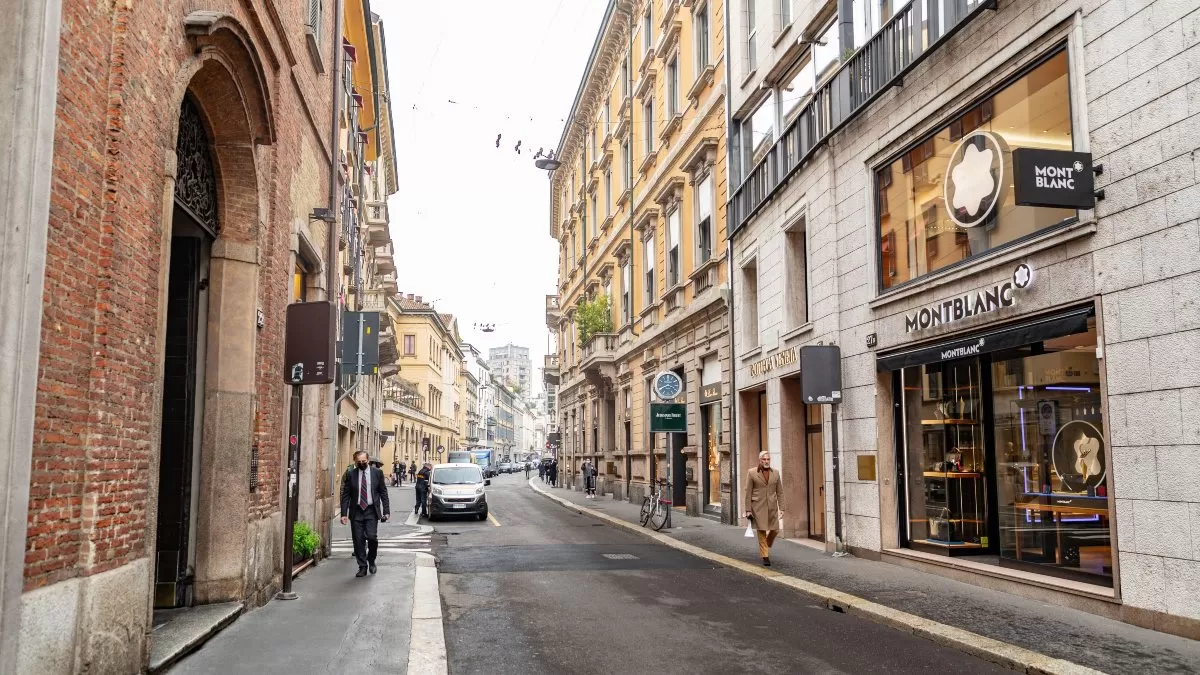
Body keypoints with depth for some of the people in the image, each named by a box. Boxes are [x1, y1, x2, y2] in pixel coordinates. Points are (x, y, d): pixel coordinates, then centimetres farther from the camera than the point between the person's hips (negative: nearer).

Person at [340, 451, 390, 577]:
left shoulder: (377, 472, 2)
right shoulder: (350, 474, 2)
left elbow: (383, 492, 5)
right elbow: (345, 495, 3)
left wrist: (386, 511, 0)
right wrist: (344, 513, -4)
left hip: (371, 511, -1)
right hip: (356, 511, 1)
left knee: (372, 537, -12)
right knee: (358, 540, 2)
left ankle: (371, 561, 13)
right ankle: (362, 567, 15)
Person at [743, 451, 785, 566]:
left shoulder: (775, 473, 6)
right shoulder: (752, 473, -3)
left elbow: (780, 492, 7)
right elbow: (748, 492, -3)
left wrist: (781, 508, 1)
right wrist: (748, 510, -6)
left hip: (772, 506, 3)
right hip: (758, 506, -3)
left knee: (774, 530, 4)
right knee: (761, 531, -2)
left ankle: (765, 546, 33)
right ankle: (765, 556, 5)